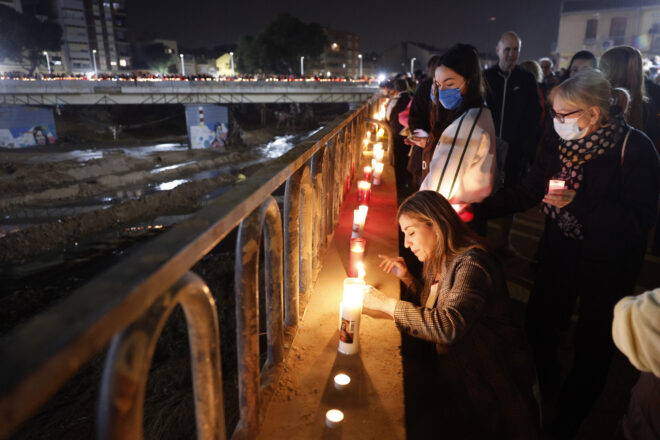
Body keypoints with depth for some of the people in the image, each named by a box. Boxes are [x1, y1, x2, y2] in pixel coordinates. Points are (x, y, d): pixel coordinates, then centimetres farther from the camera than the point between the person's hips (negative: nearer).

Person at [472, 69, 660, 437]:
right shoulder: (559, 144, -4)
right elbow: (526, 192, -1)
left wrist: (578, 203, -30)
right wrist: (477, 210, -10)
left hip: (608, 266, -4)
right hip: (560, 254, 4)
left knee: (594, 342, 11)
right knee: (539, 324, 13)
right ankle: (547, 395, 44)